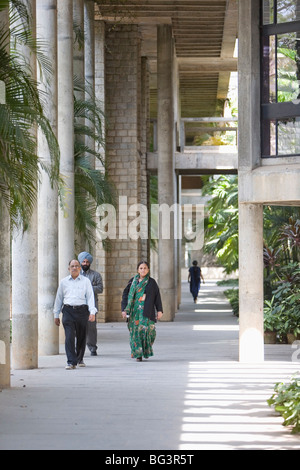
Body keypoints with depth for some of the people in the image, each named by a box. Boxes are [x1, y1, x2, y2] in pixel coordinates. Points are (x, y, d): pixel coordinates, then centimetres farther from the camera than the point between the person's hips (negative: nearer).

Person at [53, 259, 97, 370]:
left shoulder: (86, 281, 8)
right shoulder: (63, 282, 12)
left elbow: (90, 297, 2)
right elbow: (59, 298, 17)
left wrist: (92, 312, -10)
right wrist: (56, 315, 15)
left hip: (82, 310, 0)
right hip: (68, 311, 0)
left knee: (81, 337, 9)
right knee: (69, 337, -13)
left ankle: (79, 359, 30)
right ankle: (71, 362, -15)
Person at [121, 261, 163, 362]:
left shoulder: (152, 282, 5)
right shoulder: (133, 281, 8)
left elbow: (157, 297, 7)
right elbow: (125, 295, 7)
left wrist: (159, 311, 2)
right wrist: (124, 309, -2)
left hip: (147, 311, -2)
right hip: (135, 311, 2)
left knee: (146, 329, -13)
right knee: (135, 332, -2)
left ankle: (147, 351, 10)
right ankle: (138, 354, 3)